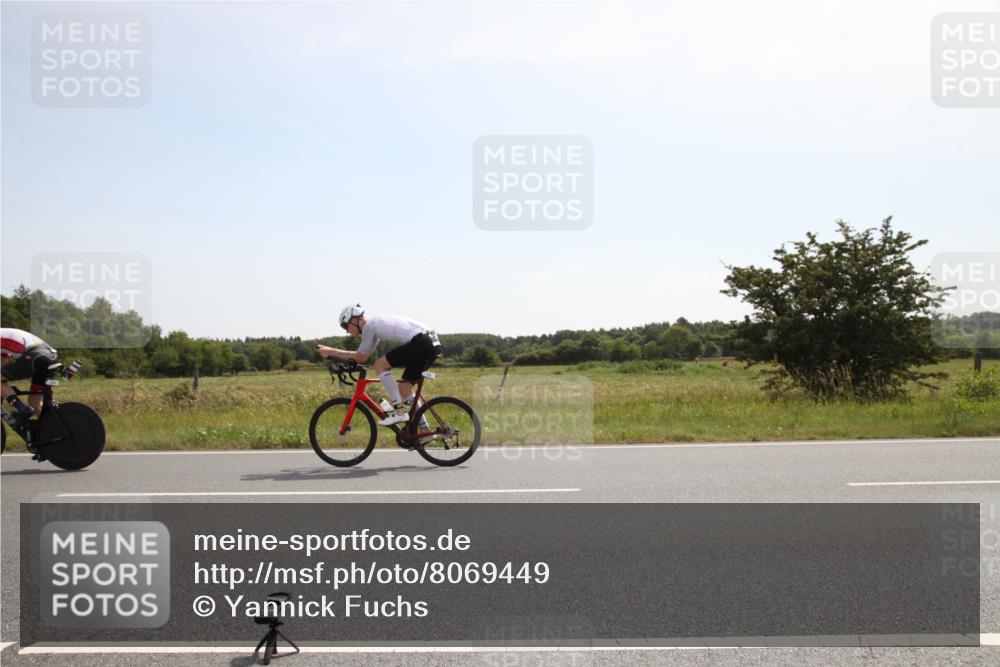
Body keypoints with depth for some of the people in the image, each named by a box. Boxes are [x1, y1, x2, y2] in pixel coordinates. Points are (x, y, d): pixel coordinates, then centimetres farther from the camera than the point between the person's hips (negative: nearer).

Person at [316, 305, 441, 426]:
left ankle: (399, 411, -4)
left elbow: (360, 358, 6)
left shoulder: (369, 325, -3)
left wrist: (330, 352, 15)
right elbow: (363, 355, 31)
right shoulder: (376, 322, 25)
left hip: (420, 343, -10)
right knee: (404, 387, 16)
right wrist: (331, 351, 29)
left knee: (380, 365, -3)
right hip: (433, 344, 10)